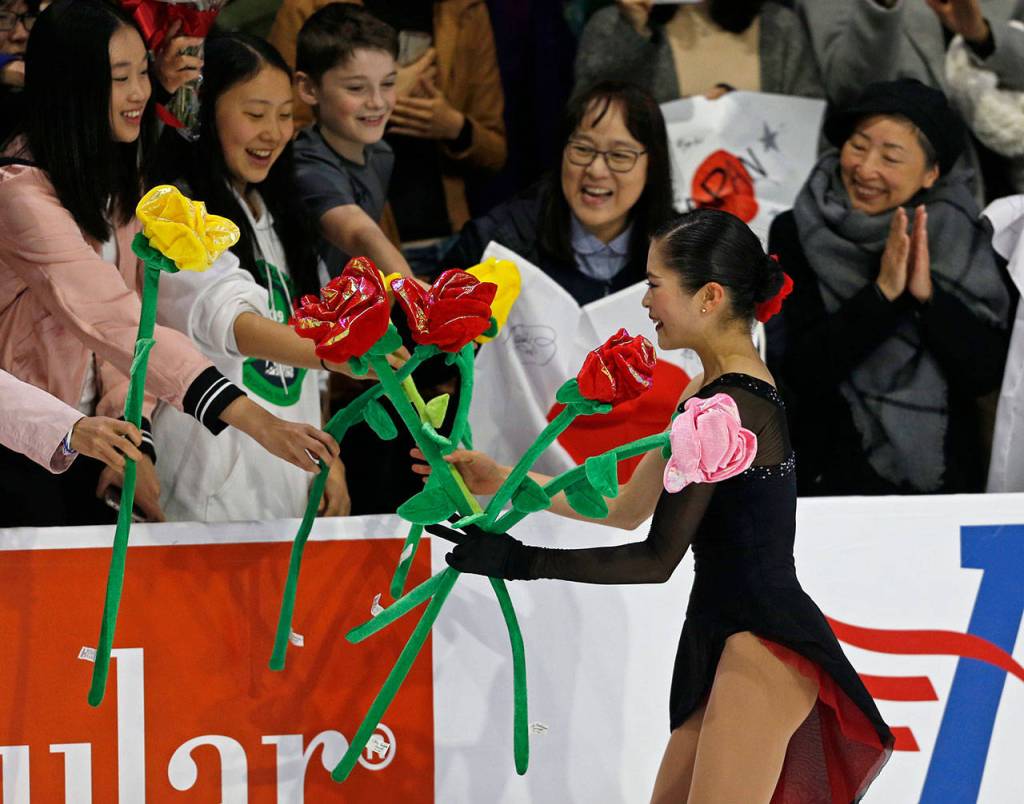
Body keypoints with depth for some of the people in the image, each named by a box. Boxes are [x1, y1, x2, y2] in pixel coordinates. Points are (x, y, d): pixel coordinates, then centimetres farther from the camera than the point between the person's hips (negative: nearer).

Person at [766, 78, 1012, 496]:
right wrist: (882, 293, -16)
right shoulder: (796, 235, -1)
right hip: (836, 476, -1)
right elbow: (800, 371, -9)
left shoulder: (963, 238, 4)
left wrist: (927, 295, -15)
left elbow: (988, 374, -3)